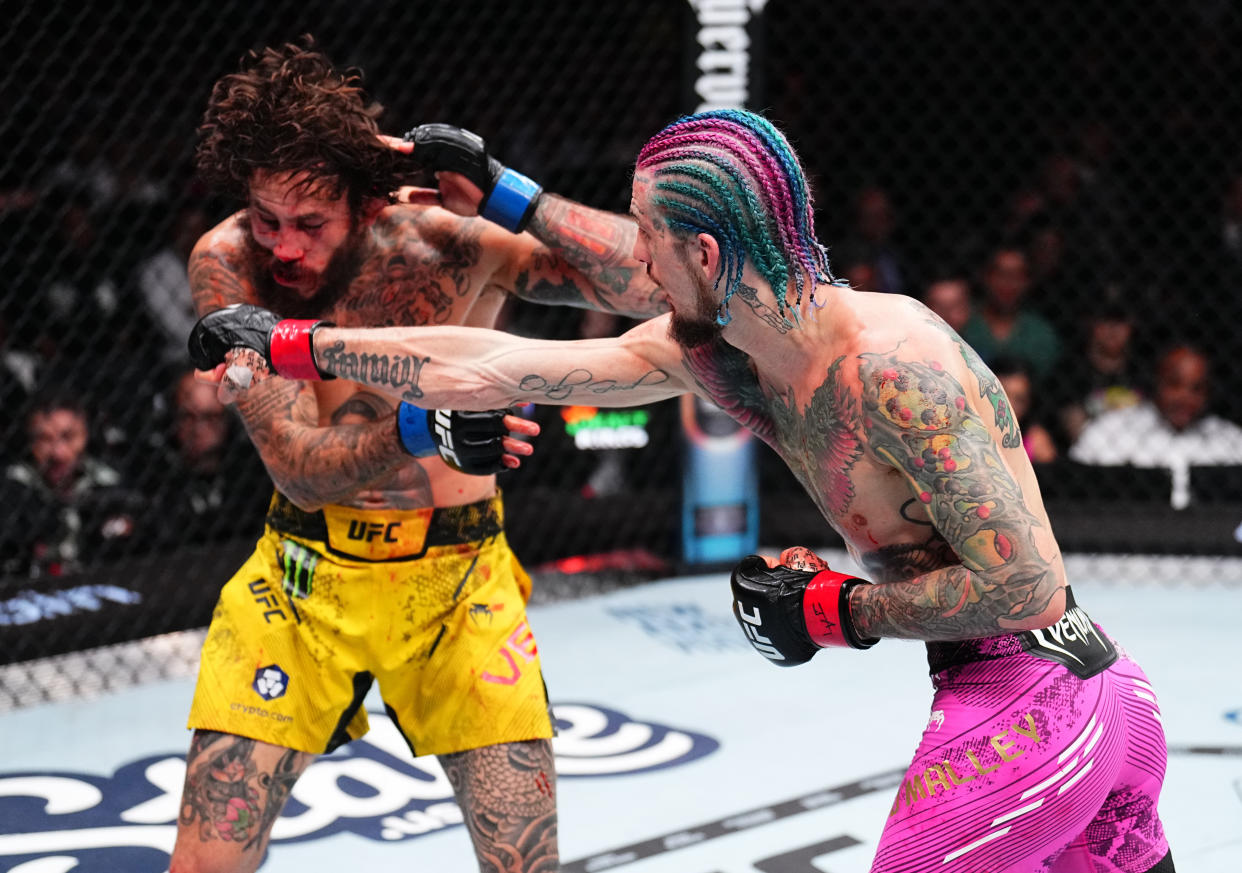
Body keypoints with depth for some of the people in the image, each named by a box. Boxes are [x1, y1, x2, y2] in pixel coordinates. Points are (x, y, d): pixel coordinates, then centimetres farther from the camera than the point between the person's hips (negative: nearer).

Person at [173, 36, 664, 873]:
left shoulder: (451, 239, -17)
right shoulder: (227, 263, -15)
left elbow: (657, 284, -25)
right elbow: (299, 465, -22)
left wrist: (501, 194, -32)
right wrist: (418, 430, -41)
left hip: (457, 578, 0)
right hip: (306, 577, 0)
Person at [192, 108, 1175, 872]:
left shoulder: (889, 363, -23)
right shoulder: (707, 351, 4)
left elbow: (1023, 583, -24)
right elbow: (490, 368, 9)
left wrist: (833, 612, -13)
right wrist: (289, 346, 11)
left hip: (1026, 708, -8)